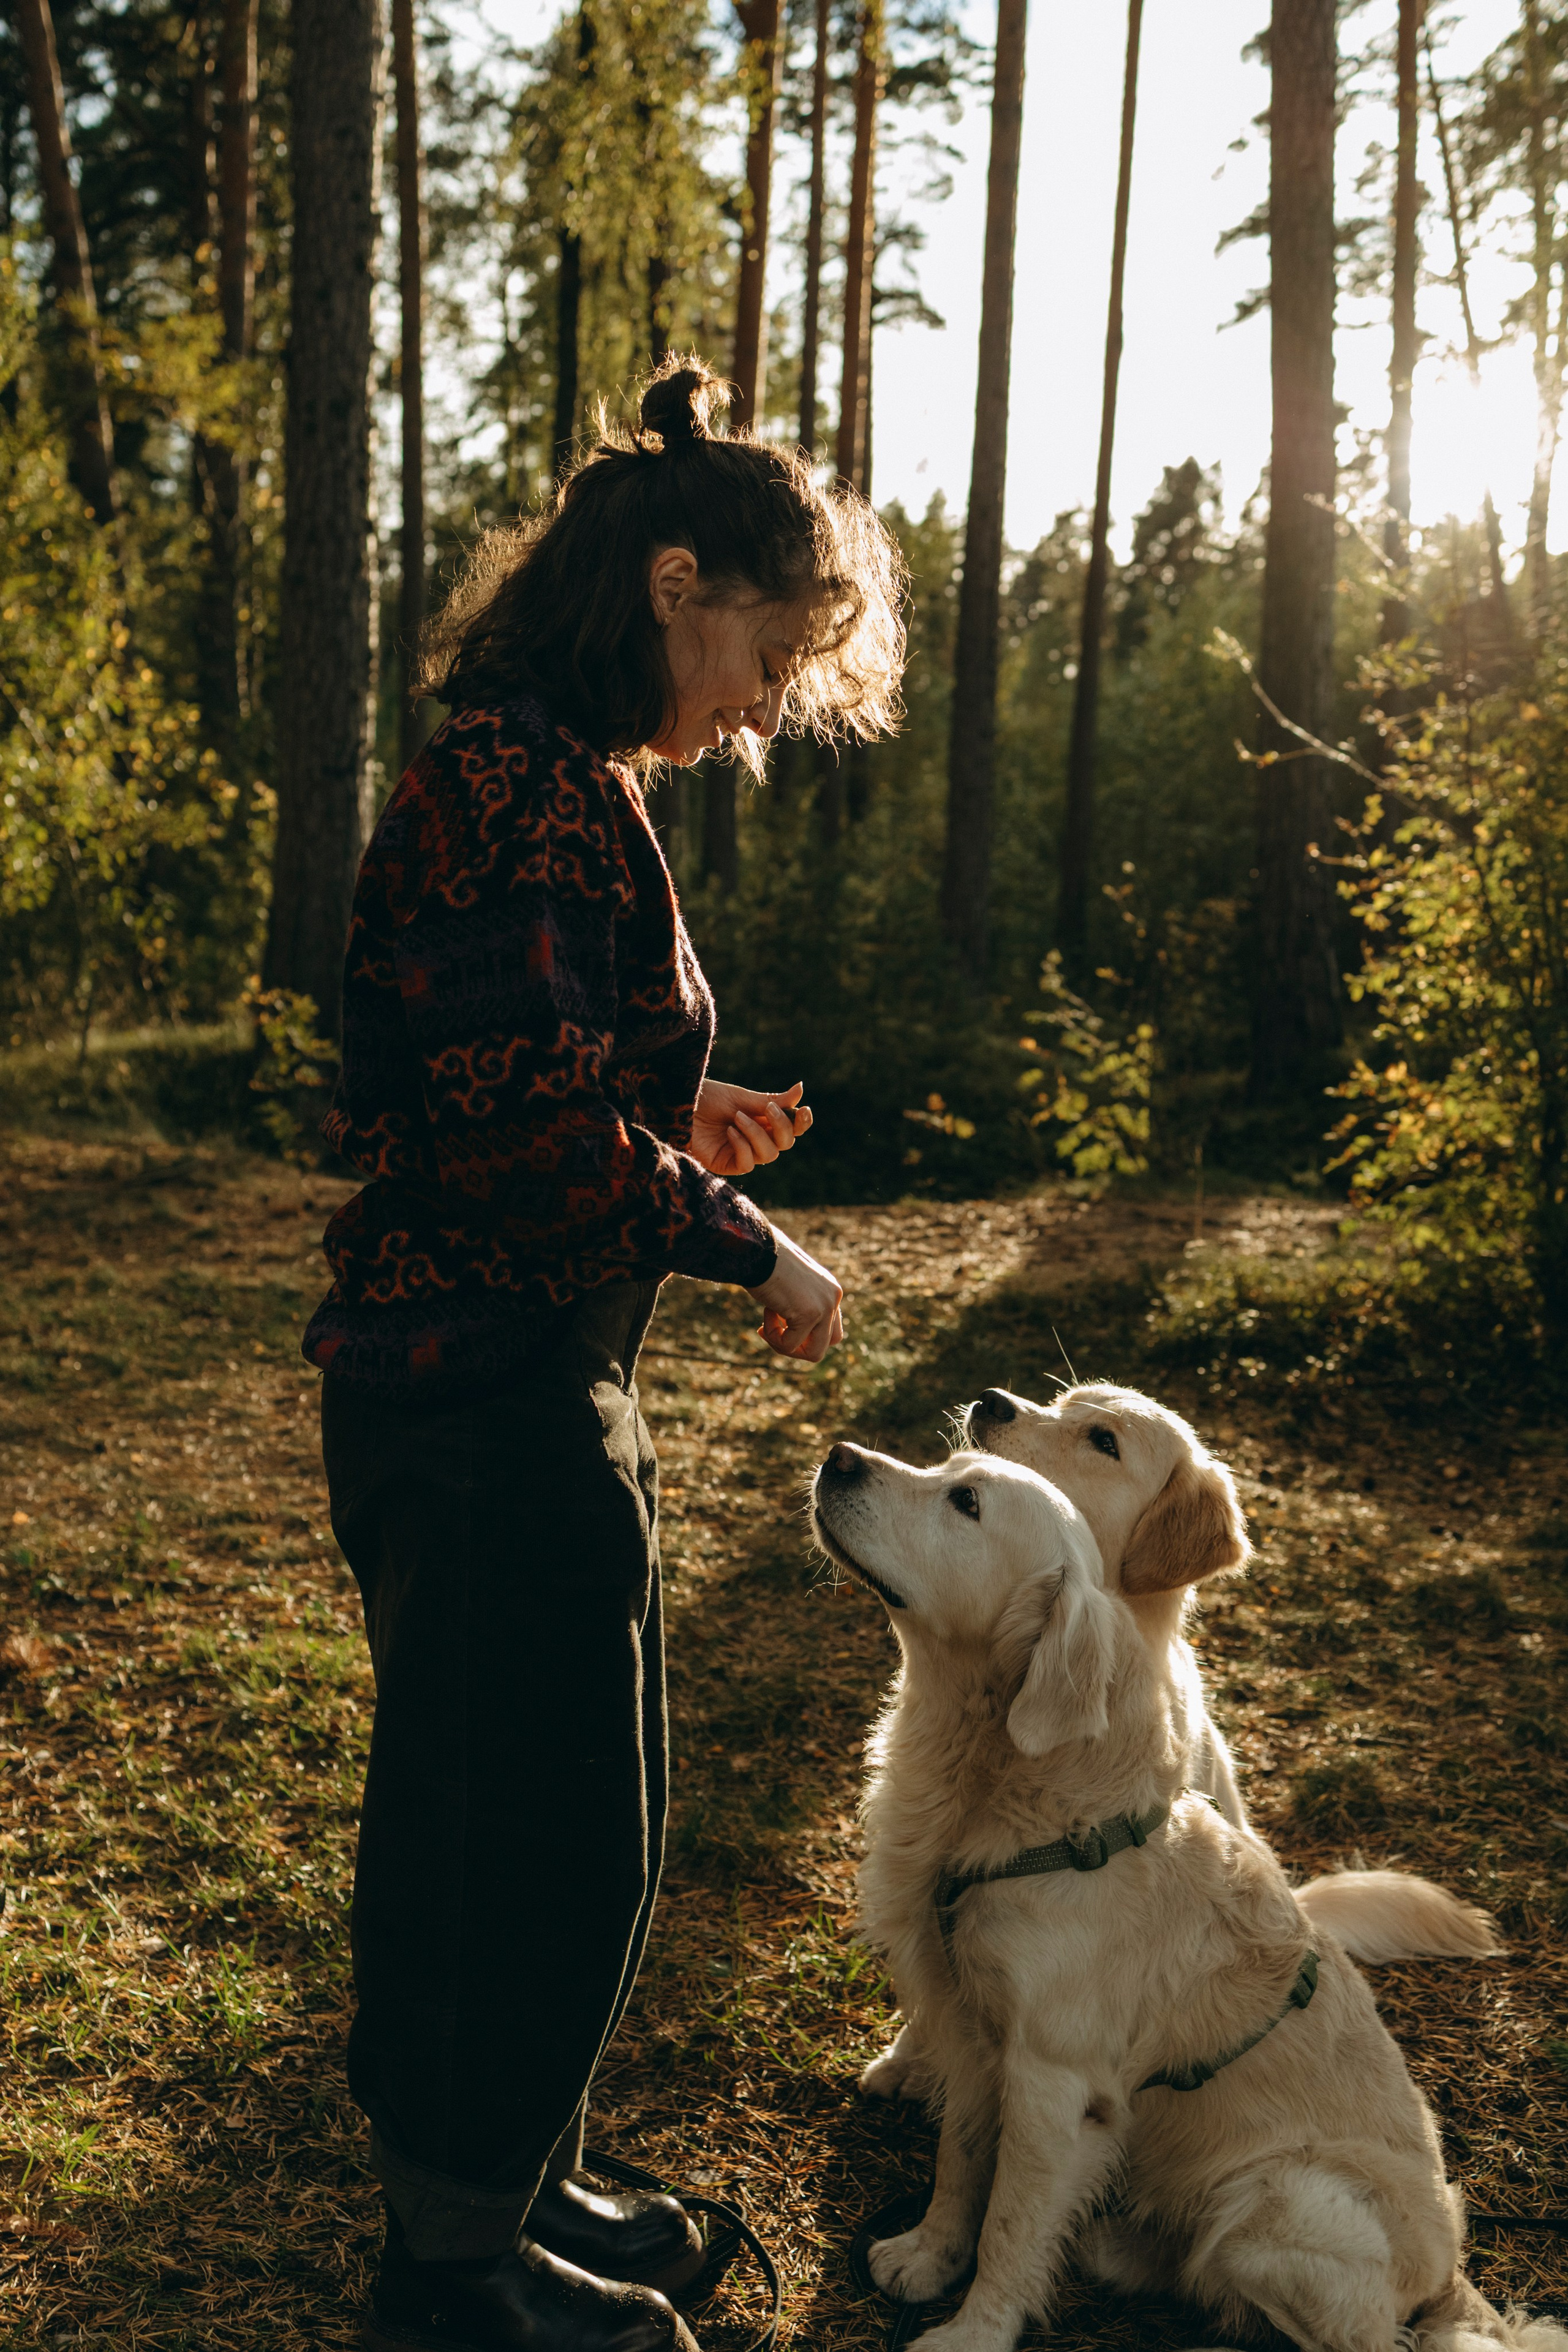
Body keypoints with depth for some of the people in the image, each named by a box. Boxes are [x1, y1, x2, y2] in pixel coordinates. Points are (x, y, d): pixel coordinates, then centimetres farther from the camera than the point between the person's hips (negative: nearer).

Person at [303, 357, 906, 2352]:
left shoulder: (554, 781, 15)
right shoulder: (523, 785, -18)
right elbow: (523, 1119, -26)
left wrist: (682, 1131, 8)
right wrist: (749, 1249, -14)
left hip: (525, 1388, 11)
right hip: (484, 1405, -11)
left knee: (566, 1821, 21)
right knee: (523, 1835, 5)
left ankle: (505, 2189, 40)